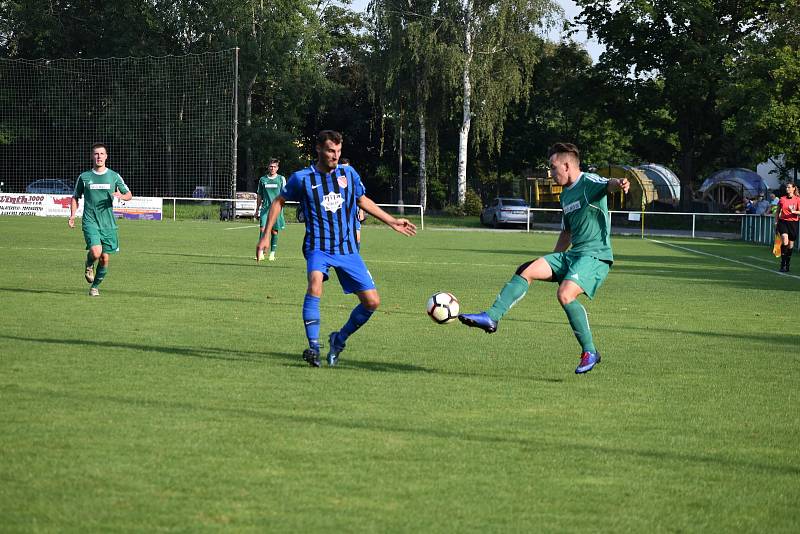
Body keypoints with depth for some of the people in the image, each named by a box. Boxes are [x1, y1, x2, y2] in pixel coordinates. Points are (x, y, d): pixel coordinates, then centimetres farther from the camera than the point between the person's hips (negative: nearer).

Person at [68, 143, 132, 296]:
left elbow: (129, 195, 13)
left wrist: (121, 196, -11)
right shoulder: (84, 177, 5)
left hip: (108, 223, 2)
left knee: (104, 259, 2)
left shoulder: (114, 176, 6)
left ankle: (95, 286, 22)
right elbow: (75, 197, 16)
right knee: (96, 252, -23)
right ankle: (89, 265, 12)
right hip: (90, 221, -2)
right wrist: (72, 215, 1)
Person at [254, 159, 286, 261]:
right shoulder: (262, 179, 11)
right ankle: (260, 253, -18)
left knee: (274, 231, 2)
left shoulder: (281, 179, 5)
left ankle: (272, 253, 12)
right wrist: (257, 209, 16)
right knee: (262, 228, -13)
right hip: (265, 207, 1)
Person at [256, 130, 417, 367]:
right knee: (315, 282, -35)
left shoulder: (349, 174, 5)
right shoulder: (302, 178, -3)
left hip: (347, 249, 4)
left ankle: (339, 339, 20)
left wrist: (393, 222, 22)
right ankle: (313, 346, -31)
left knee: (372, 302, -3)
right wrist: (266, 235, 7)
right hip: (318, 247, -4)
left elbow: (362, 200, 22)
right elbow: (279, 201, 12)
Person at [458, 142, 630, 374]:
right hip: (572, 255, 9)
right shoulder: (566, 195, 20)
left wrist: (619, 184, -57)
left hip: (595, 255, -9)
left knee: (565, 295, -27)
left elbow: (608, 185, -33)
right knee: (526, 271, -1)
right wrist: (552, 261, 34)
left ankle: (589, 352, -14)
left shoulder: (589, 183, -9)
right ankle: (491, 317, -1)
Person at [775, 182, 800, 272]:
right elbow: (777, 212, 15)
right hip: (783, 222, 0)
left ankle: (787, 266, 19)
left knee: (790, 245, 6)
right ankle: (783, 264, -19)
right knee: (785, 241, -21)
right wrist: (776, 224, 10)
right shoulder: (782, 199, 7)